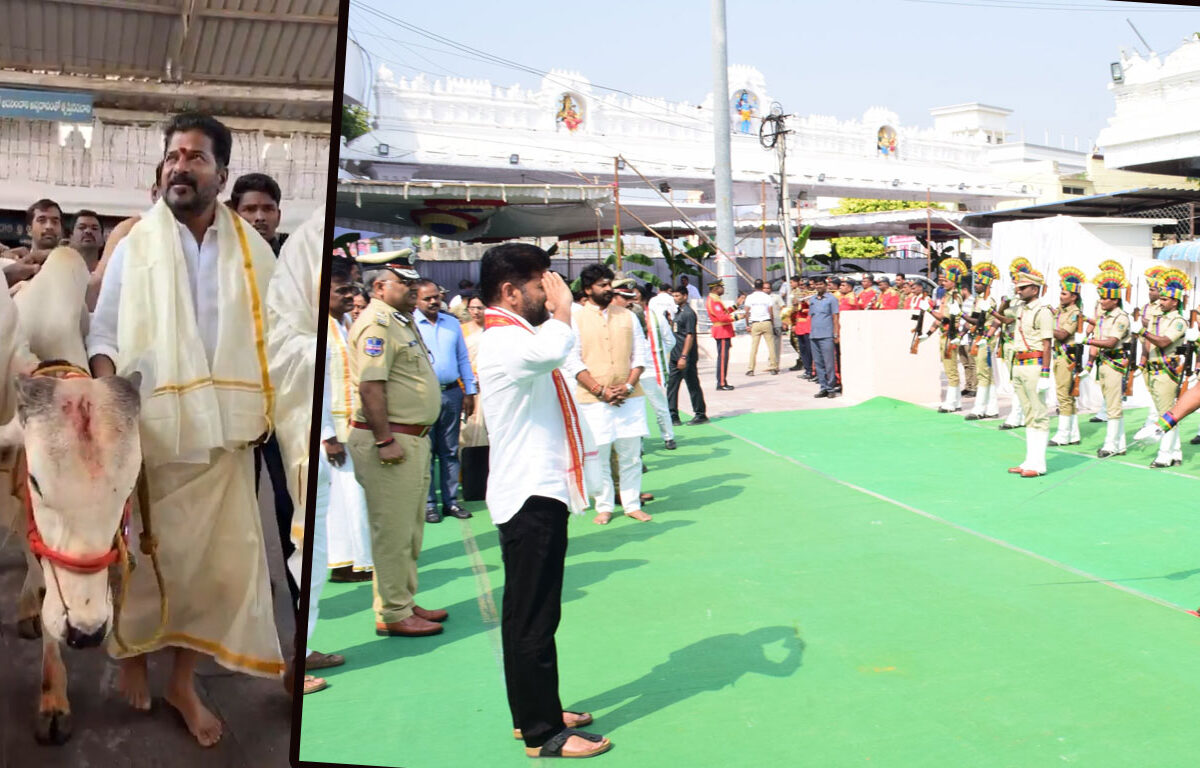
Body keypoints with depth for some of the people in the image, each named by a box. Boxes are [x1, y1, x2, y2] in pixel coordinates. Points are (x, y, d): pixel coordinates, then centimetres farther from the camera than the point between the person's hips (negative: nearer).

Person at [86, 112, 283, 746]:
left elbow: (271, 336, 8)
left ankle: (184, 679, 22)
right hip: (146, 430, -1)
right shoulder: (133, 246, 2)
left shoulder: (253, 251, 5)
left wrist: (266, 408, 0)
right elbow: (103, 334, 2)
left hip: (221, 431, 2)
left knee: (216, 558, 5)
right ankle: (132, 652, 35)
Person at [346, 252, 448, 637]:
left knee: (409, 530, 17)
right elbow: (370, 386, -22)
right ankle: (392, 615, 5)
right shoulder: (376, 323, -14)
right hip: (391, 440, -10)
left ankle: (405, 602, 28)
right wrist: (385, 441, -24)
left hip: (413, 438, 10)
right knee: (392, 531, -3)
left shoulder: (404, 321, 18)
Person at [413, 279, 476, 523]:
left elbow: (463, 359, 15)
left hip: (451, 393, 4)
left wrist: (469, 392, 10)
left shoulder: (453, 323, 12)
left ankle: (451, 501, 17)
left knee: (450, 450, 9)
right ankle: (428, 503, 10)